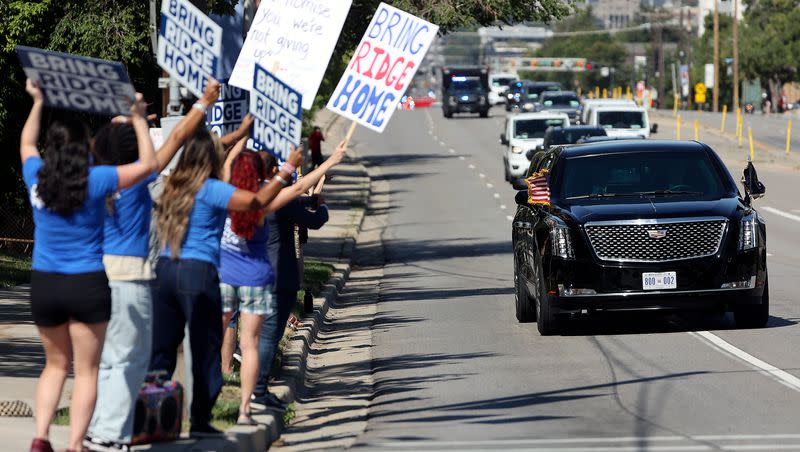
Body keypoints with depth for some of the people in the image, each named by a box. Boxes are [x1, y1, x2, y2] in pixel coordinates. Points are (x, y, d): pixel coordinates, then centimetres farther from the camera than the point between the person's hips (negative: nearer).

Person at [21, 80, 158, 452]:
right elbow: (148, 164, -5)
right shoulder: (94, 181, -13)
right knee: (86, 370, 4)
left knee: (56, 364, 19)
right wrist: (139, 120, 3)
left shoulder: (37, 179, -2)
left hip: (44, 284, 4)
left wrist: (38, 103, 29)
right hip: (87, 284, -4)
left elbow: (26, 144, 21)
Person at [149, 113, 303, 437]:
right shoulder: (210, 190, -9)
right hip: (198, 274, -6)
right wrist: (287, 170, -5)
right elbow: (258, 201, -13)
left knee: (162, 346, 9)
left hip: (166, 269, 7)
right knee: (205, 348, 2)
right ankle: (200, 420, 4)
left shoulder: (173, 184, 11)